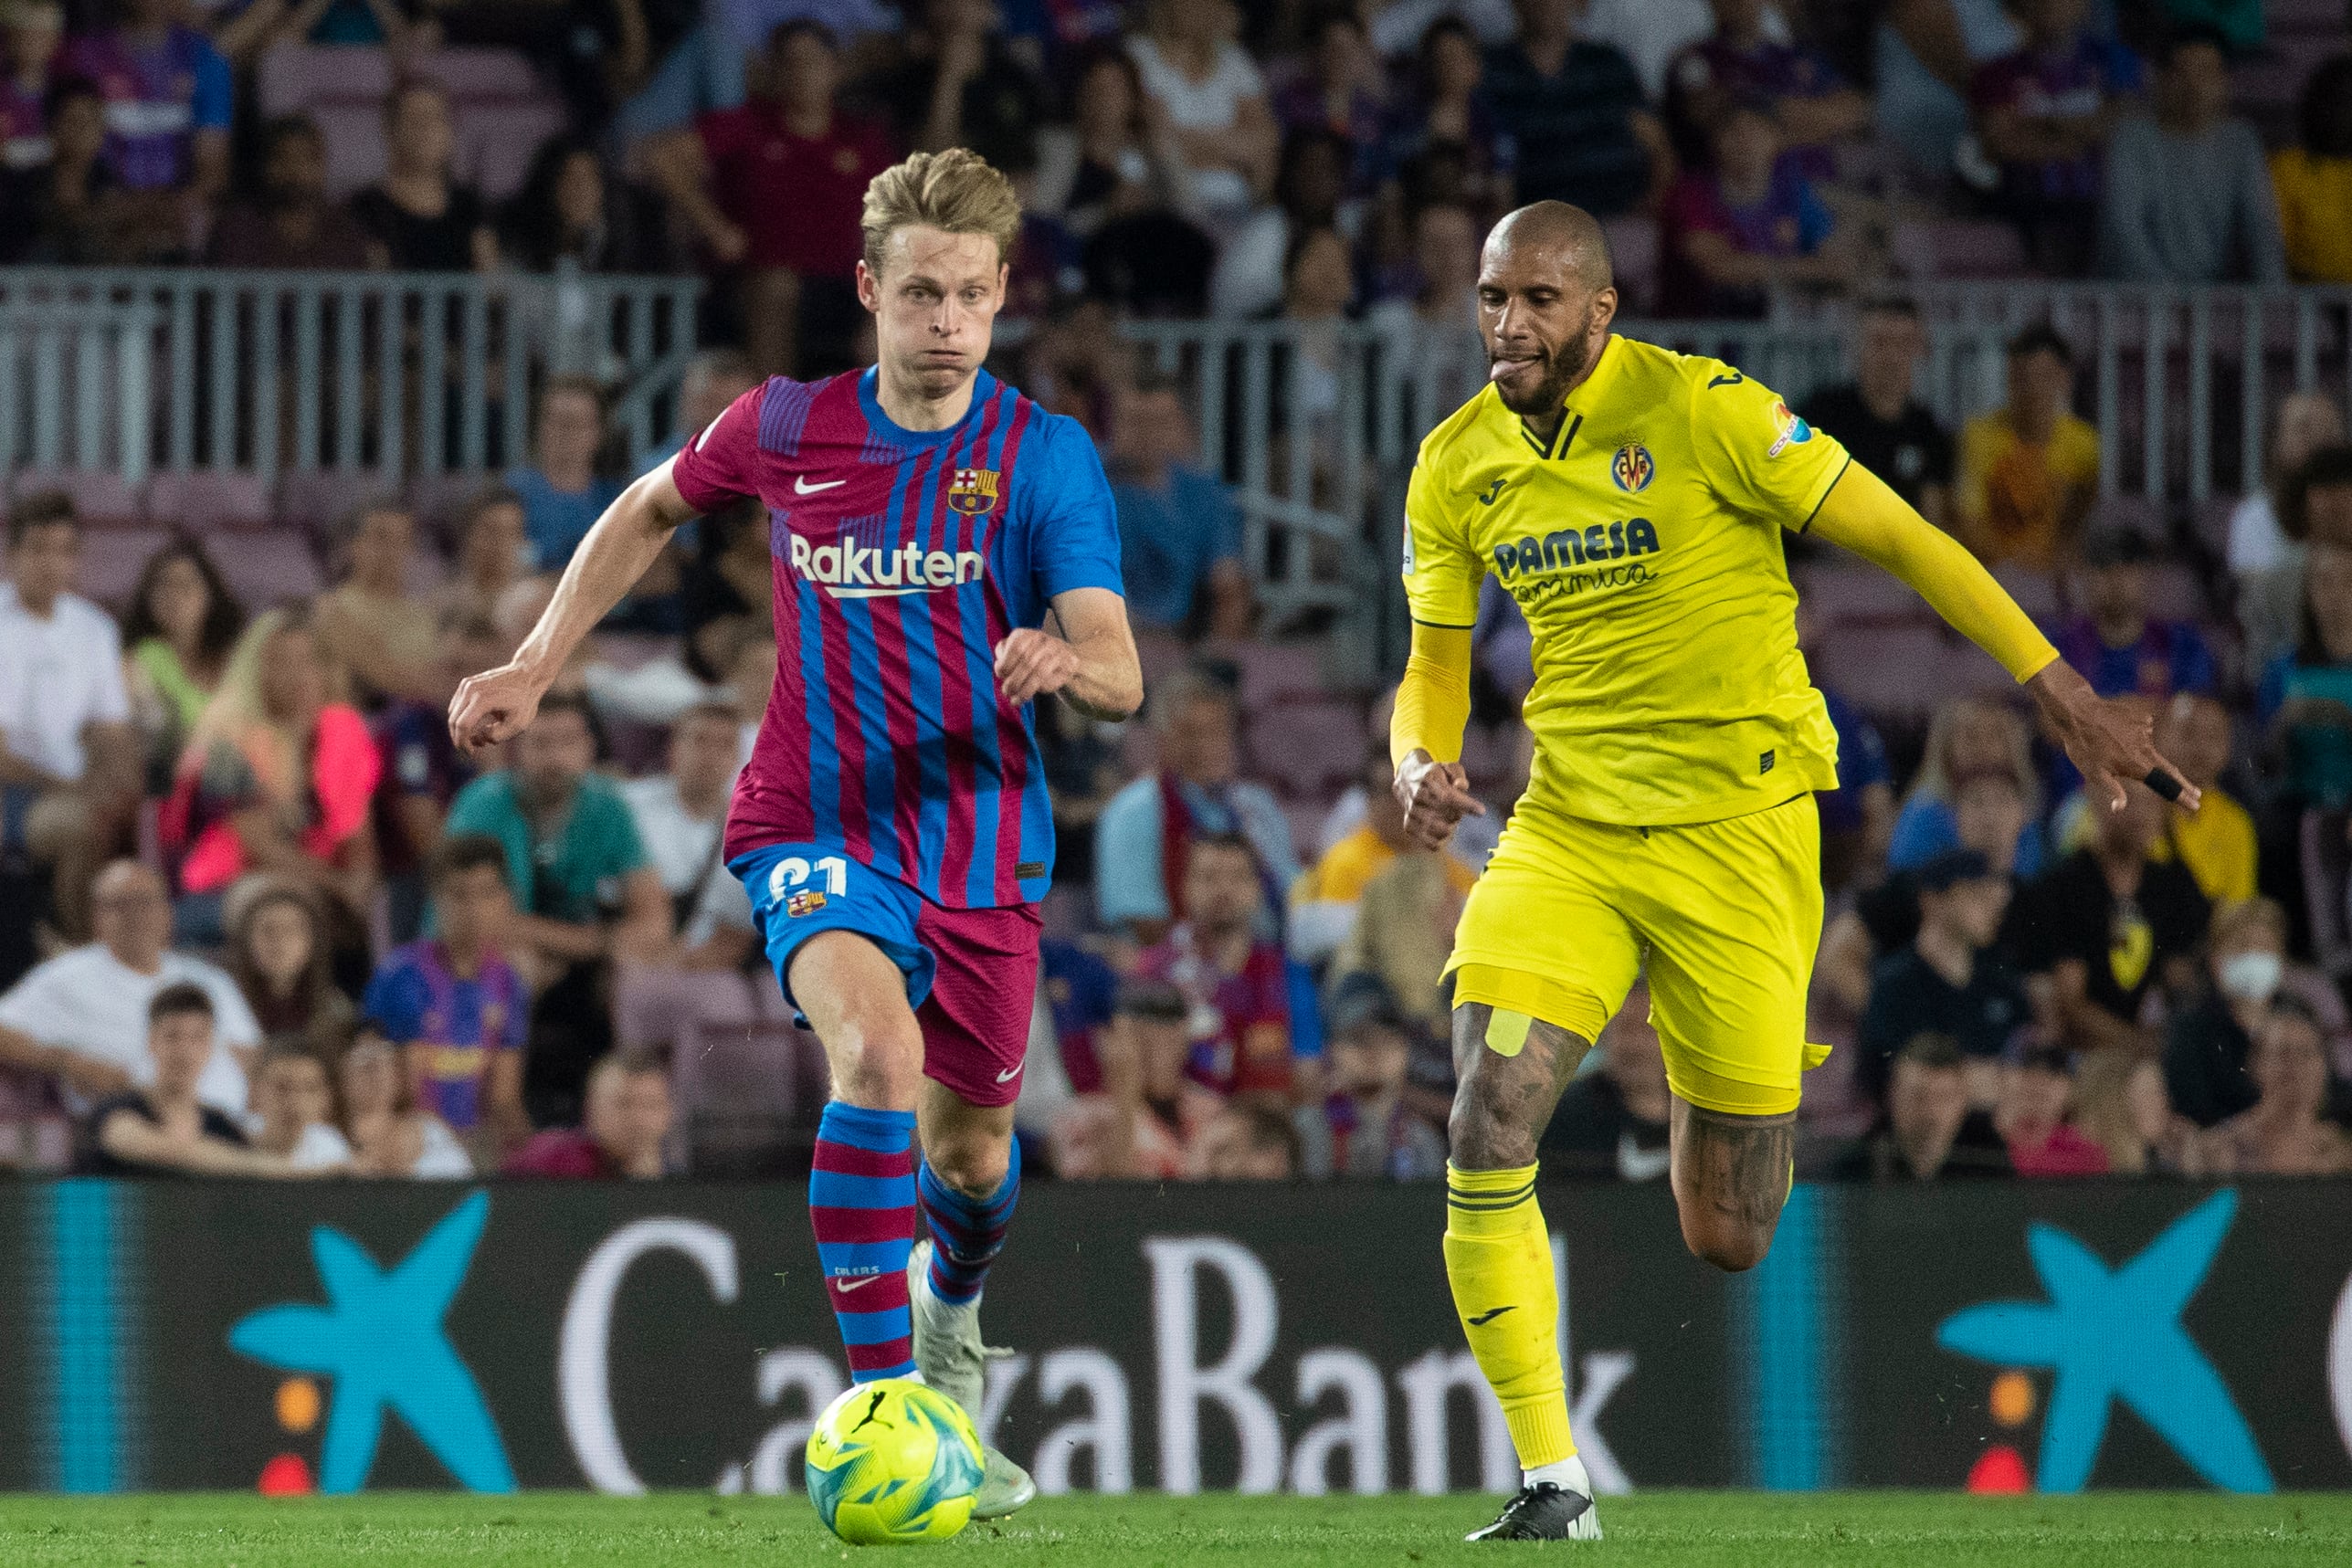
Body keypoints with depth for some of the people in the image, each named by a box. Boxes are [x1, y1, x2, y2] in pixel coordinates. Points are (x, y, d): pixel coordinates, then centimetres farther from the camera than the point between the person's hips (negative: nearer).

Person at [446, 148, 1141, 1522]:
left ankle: (950, 1308, 52)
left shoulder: (1044, 455, -8)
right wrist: (537, 666, 14)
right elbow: (653, 509, 19)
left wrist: (1067, 659, -40)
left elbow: (1121, 677, -16)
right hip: (816, 827, -1)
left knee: (972, 1147, 14)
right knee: (878, 1050, -30)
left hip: (984, 841, 1)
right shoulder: (786, 430, -3)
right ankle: (882, 1401, -30)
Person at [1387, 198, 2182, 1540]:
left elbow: (1902, 539, -10)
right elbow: (1436, 667, 15)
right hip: (1568, 827, 4)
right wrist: (1422, 764, -8)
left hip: (1736, 827, -4)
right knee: (1486, 1136, -19)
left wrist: (2064, 697, -14)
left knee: (1729, 1240, -1)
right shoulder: (1456, 467, 3)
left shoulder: (1702, 413, -13)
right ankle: (1553, 1485, -9)